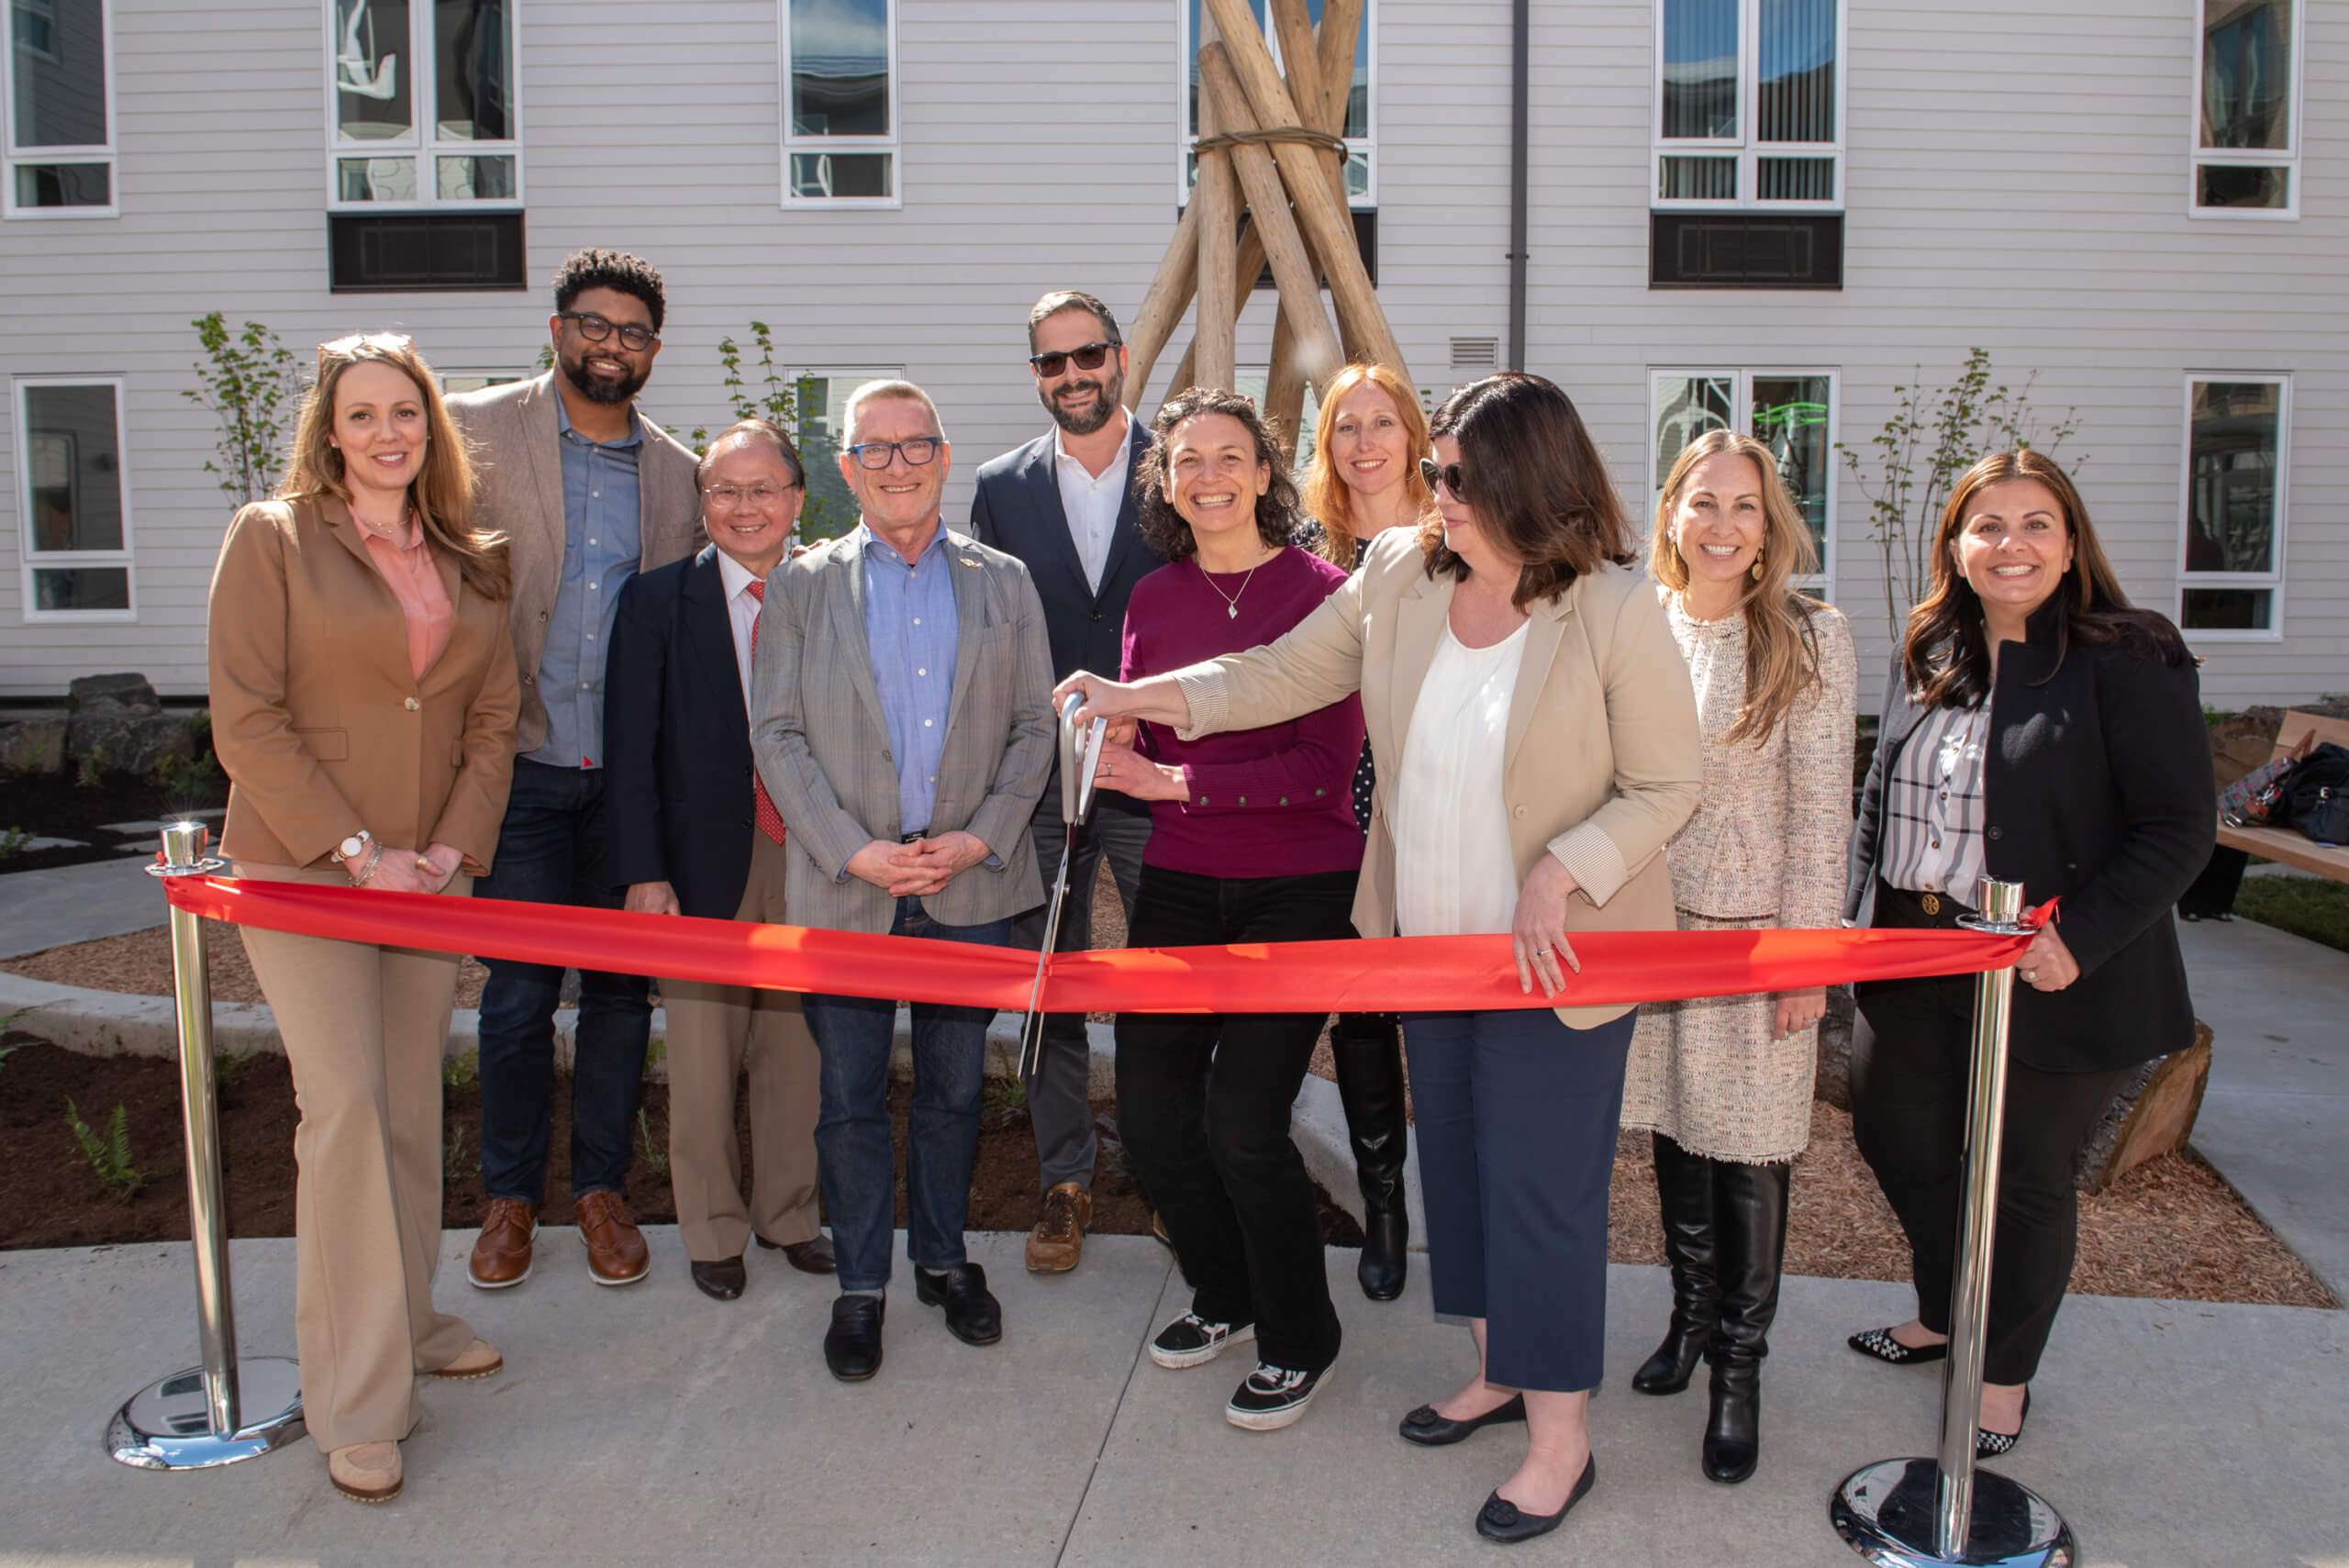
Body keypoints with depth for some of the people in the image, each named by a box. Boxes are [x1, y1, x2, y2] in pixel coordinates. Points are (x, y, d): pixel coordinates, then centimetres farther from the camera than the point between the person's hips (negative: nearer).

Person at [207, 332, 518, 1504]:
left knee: (412, 1105, 11)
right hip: (301, 867, -4)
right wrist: (355, 851, -14)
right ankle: (358, 1404, 1)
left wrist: (451, 847, -4)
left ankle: (405, 1322, 27)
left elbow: (492, 722, 9)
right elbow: (247, 723, -9)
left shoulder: (466, 564, 10)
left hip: (430, 874, 5)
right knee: (345, 1104, -9)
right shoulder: (271, 538, -4)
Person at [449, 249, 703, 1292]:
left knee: (621, 990, 9)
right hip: (523, 764, -2)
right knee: (518, 996, 3)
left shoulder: (677, 473, 9)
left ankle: (602, 1187, 26)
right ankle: (510, 1195, 22)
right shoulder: (478, 431, 0)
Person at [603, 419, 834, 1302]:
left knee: (797, 1045, 11)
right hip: (703, 860, -1)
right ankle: (713, 1228, 26)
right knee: (703, 1054, 7)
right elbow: (631, 748, -2)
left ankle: (788, 1213, 31)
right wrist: (643, 870, -8)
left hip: (808, 861, 1)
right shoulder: (656, 601, 0)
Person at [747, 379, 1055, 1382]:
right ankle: (861, 1284, 23)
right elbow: (776, 734, -1)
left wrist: (984, 837, -8)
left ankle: (942, 1259, 32)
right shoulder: (803, 587, 4)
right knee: (850, 1098, 6)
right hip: (847, 884, -1)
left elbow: (1034, 726, 6)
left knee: (953, 1089, 13)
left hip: (971, 883, 1)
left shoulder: (1003, 584, 8)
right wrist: (852, 849, -12)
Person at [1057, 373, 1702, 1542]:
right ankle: (1500, 1371, 40)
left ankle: (1560, 1436, 20)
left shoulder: (1616, 611, -16)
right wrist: (1138, 698, -4)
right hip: (1429, 942, 6)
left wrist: (1560, 876, -23)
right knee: (1457, 1162, 18)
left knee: (1542, 1185, 2)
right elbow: (1288, 674, 5)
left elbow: (1666, 785, -11)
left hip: (1557, 956, -6)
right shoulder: (1399, 574, -1)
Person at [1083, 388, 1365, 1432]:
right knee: (1149, 1110, 6)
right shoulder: (1154, 598, 8)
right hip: (1180, 884, 5)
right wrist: (1112, 730, -12)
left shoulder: (1318, 590, -8)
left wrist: (1176, 782, -18)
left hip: (1299, 887, -5)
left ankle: (1300, 1341, 18)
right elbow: (1134, 744, 11)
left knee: (1241, 1120, -7)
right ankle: (1225, 1295, 34)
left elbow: (1326, 764, -15)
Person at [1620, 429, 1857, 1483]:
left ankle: (1739, 1365, 19)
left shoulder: (1809, 640, -6)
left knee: (1749, 1146, 4)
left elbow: (1820, 807, -7)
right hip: (1652, 923, 3)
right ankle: (1691, 1313, 35)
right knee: (1673, 1125, 15)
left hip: (1757, 930, -3)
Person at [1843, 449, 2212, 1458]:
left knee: (2026, 1177, 11)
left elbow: (2179, 831, -12)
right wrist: (1862, 916, 6)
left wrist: (2078, 939, -22)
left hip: (2051, 975, -5)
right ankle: (1943, 1315, 44)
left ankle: (2005, 1368, 34)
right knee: (1895, 1140, 17)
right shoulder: (1924, 655, 7)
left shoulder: (2131, 663, -11)